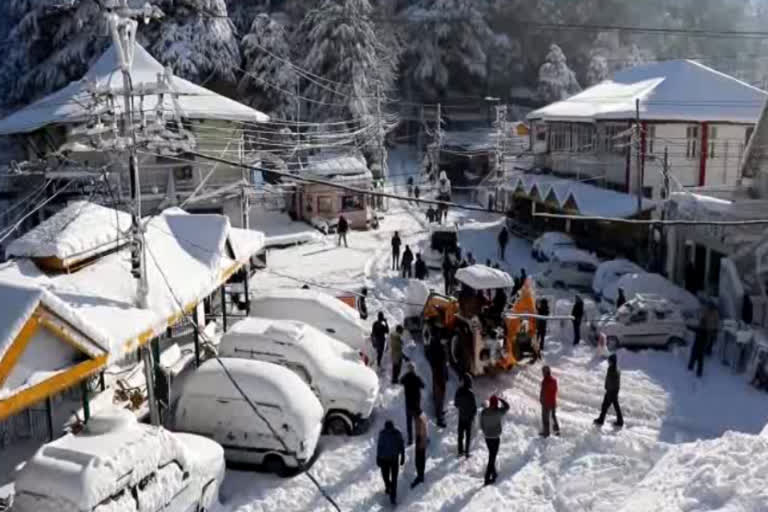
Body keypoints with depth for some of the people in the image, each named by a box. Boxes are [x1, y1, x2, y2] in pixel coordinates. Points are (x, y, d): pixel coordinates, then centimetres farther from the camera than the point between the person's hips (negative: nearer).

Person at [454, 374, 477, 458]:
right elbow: (474, 406, -20)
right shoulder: (470, 393, -27)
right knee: (468, 435, 10)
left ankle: (460, 451, 28)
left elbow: (455, 403, 1)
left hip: (461, 416, 4)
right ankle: (466, 452, 16)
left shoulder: (459, 391, -12)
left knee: (460, 434, 17)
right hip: (469, 417, -4)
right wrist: (473, 415, -2)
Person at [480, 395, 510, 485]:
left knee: (491, 455, 22)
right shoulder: (498, 412, -20)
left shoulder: (484, 412, -7)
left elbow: (481, 425, 3)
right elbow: (506, 406, -1)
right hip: (495, 437, -5)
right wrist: (501, 399, 13)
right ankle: (487, 478, 3)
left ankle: (493, 474, 37)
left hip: (487, 437, 5)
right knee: (492, 457, 3)